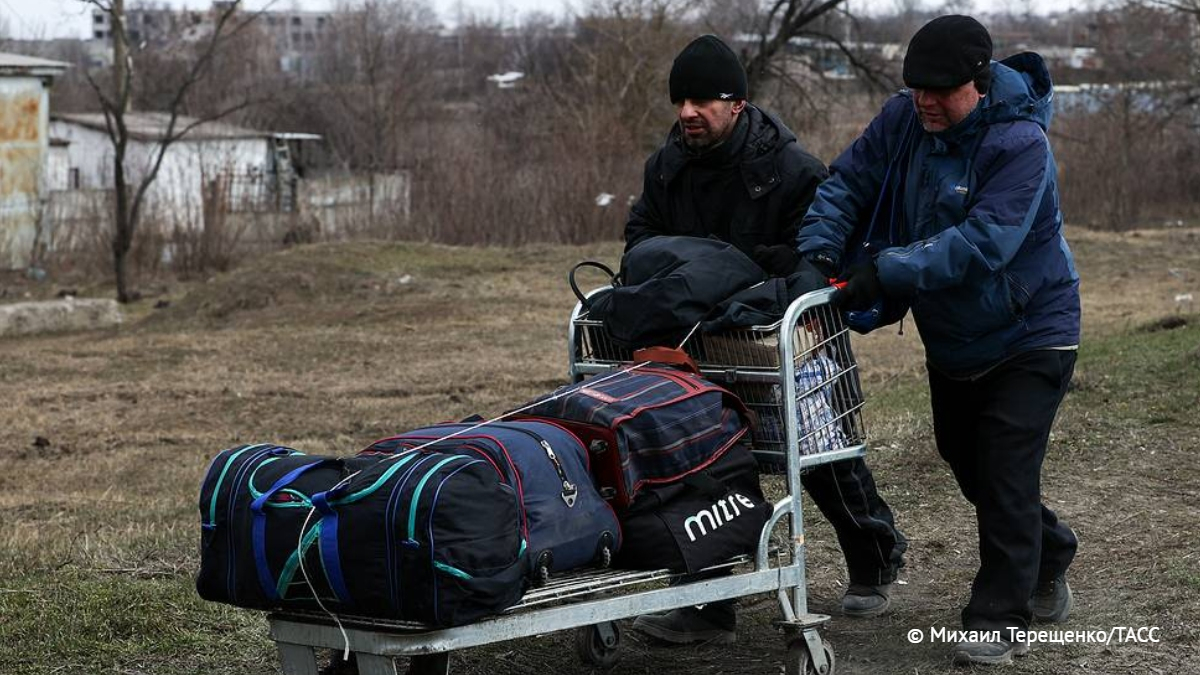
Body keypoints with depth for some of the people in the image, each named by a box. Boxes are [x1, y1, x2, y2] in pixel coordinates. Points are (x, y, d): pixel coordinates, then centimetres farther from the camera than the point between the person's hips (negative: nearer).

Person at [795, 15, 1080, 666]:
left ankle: (1001, 619, -1)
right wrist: (817, 251, -24)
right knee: (963, 459, 19)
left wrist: (888, 270, -41)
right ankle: (1049, 556, 42)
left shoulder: (1020, 143, -26)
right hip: (950, 338, 7)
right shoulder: (904, 118, -8)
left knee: (1004, 471, -11)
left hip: (1028, 333, -7)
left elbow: (984, 241, -36)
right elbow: (846, 182, -5)